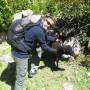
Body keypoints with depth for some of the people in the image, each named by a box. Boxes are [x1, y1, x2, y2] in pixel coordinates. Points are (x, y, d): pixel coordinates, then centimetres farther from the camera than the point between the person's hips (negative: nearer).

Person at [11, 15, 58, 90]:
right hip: (20, 53, -10)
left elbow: (45, 37, 22)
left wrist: (55, 39, 30)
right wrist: (54, 51, 5)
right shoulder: (39, 31, -25)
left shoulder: (37, 26, 4)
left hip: (17, 49, 10)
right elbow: (44, 47, -11)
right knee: (21, 76, 5)